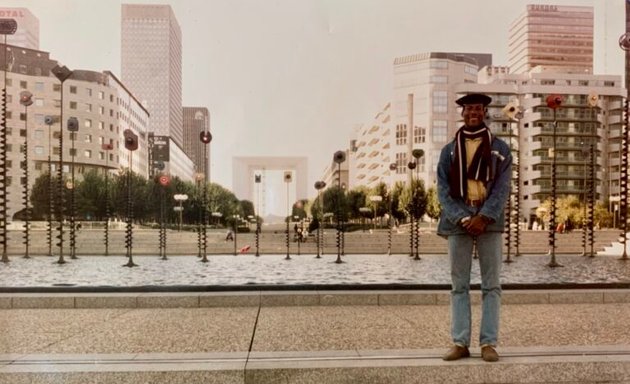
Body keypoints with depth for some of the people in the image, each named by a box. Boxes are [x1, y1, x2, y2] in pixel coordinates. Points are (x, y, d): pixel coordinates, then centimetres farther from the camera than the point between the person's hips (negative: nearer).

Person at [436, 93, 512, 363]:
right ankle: (460, 343, 9)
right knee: (459, 285, 3)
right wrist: (462, 218, -12)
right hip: (458, 221, 1)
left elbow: (502, 188, -2)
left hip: (489, 221, 0)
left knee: (491, 285, 2)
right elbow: (443, 190, 2)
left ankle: (488, 343, 9)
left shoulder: (500, 149, 8)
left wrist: (484, 217, -15)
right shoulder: (449, 151, 10)